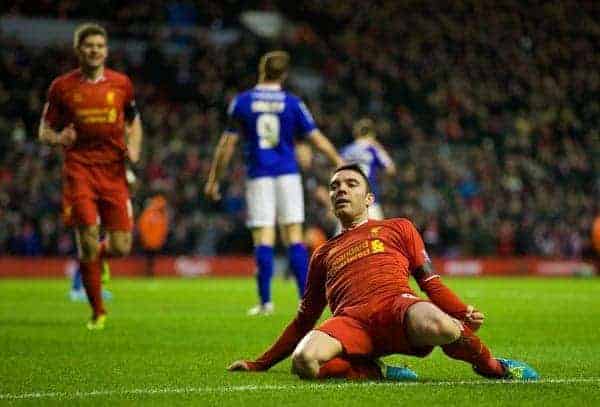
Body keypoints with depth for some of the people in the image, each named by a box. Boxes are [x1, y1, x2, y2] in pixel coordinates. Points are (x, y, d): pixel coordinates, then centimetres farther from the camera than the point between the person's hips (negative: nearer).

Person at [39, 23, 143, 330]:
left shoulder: (121, 83, 8)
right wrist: (58, 138, -14)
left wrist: (133, 148, 2)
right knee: (87, 240, -11)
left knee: (121, 247, -4)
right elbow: (44, 130, 10)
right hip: (79, 169, -2)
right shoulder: (62, 86, 4)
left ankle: (99, 254, 35)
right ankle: (97, 312, 5)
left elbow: (133, 121, 22)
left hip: (114, 172, 2)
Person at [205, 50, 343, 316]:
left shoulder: (241, 102, 1)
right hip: (287, 174, 1)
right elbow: (317, 139, 3)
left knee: (263, 239, -3)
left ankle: (265, 301, -8)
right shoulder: (292, 103, 2)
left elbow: (227, 144, 1)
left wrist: (214, 179, 8)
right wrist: (341, 165, 13)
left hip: (258, 176, -1)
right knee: (294, 237, 2)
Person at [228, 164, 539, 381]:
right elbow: (304, 321, 37)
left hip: (396, 303, -1)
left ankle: (491, 365, -6)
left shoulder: (398, 228, 27)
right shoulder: (323, 254, 34)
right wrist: (260, 364, 33)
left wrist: (464, 314, -3)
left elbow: (430, 282, 18)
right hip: (349, 319, 1)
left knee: (438, 327, -40)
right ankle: (377, 373, -11)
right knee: (303, 361, -36)